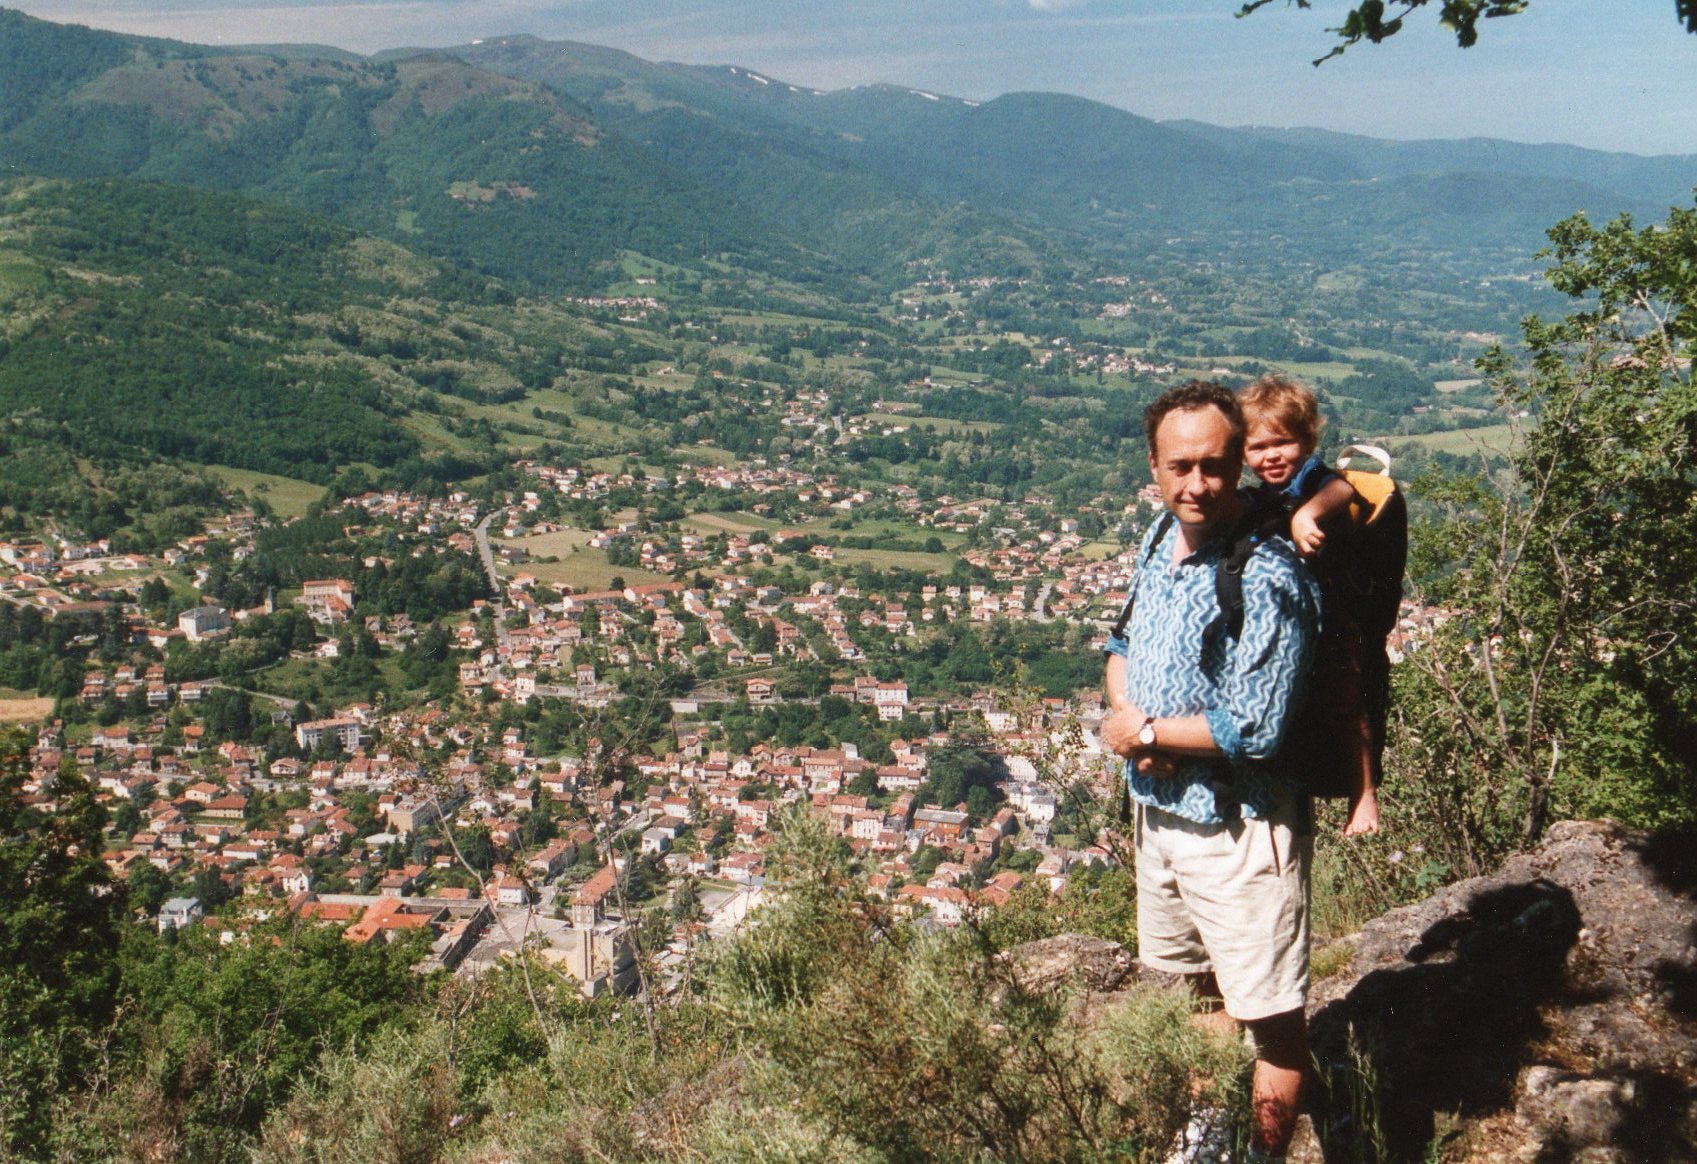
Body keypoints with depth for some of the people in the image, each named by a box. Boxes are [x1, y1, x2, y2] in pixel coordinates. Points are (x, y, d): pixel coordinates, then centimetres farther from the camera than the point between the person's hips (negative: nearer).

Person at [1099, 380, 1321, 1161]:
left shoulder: (1267, 580, -25)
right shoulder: (1162, 538, 0)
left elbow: (1253, 731, -28)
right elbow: (1124, 640, 14)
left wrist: (1144, 732, -16)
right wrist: (1122, 705, -8)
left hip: (1237, 827, -9)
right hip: (1159, 806, 9)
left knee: (1270, 1013, 5)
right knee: (1197, 981, 27)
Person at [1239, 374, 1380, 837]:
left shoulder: (1315, 481, -16)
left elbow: (1343, 490, -42)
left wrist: (1310, 512, -63)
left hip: (1329, 623, -7)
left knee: (1346, 707, 0)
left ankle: (1363, 794, 14)